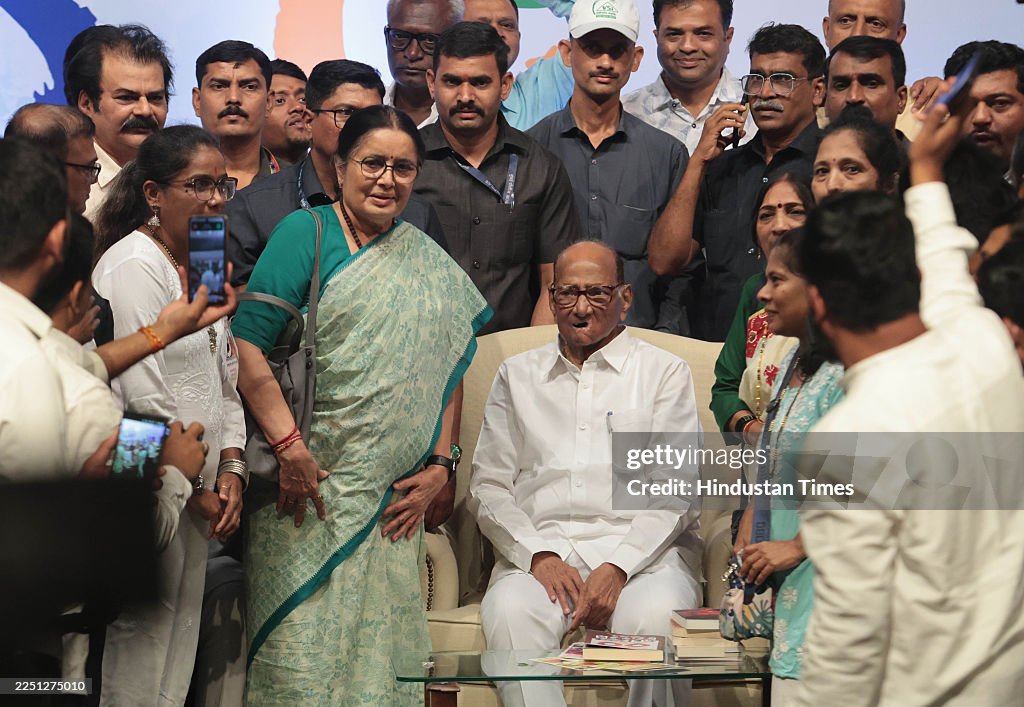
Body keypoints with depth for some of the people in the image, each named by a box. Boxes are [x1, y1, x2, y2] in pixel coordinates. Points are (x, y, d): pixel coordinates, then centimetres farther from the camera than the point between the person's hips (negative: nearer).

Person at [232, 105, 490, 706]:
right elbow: (246, 343, -10)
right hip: (307, 478, -4)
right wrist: (290, 446, -16)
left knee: (379, 644, 4)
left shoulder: (429, 263, 16)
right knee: (302, 643, -6)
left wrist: (439, 465, 3)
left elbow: (449, 369, 16)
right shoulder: (306, 234, 0)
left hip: (391, 498, 4)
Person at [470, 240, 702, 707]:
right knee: (509, 614, -34)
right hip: (540, 548, 1)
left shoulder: (665, 372, 13)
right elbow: (488, 487, 13)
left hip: (641, 549, -1)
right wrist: (538, 555, -6)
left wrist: (618, 567, -13)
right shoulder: (517, 376, 21)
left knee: (653, 616, -36)